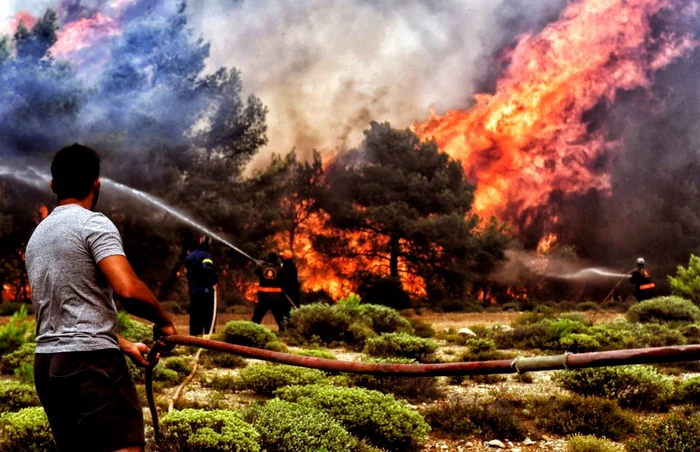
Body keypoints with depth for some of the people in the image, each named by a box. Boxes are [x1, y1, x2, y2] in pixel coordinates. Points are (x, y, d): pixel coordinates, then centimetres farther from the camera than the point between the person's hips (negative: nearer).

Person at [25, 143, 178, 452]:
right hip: (90, 359, -8)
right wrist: (163, 321, -4)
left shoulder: (36, 236, 19)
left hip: (46, 362, 9)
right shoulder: (93, 223, -7)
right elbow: (128, 289, -22)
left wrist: (125, 346, 26)